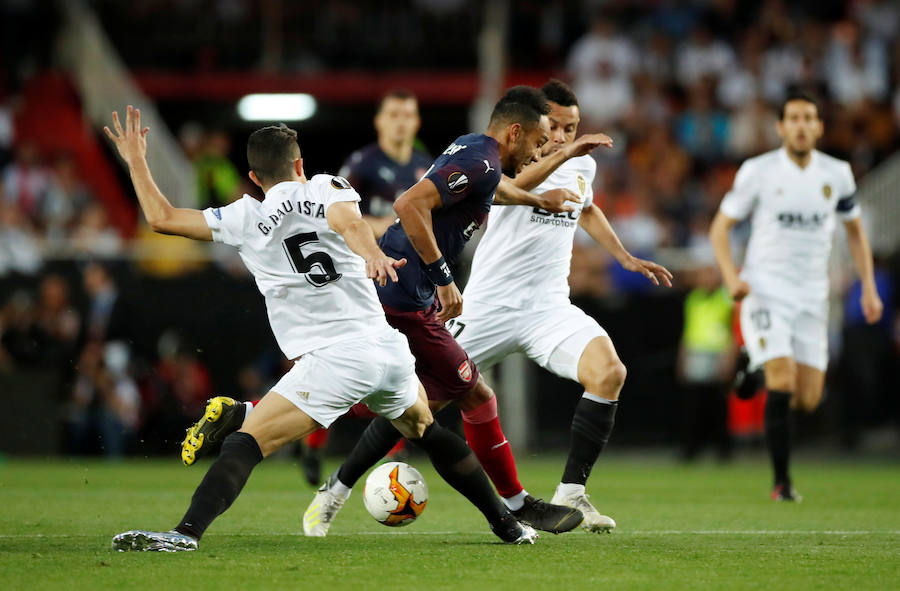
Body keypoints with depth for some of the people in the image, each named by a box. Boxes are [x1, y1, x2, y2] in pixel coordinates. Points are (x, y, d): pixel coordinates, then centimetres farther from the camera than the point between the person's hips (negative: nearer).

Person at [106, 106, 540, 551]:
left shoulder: (246, 219, 9)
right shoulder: (326, 188, 11)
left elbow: (161, 218, 11)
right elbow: (348, 221, -13)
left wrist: (135, 160, 24)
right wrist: (372, 253, -33)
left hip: (333, 363, -4)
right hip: (389, 349, 4)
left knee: (246, 442, -8)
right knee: (425, 430, 29)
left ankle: (187, 533, -28)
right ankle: (507, 523, 35)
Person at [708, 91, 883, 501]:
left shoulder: (836, 174, 3)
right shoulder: (758, 172, -6)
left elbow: (855, 231, 17)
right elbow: (720, 226, 1)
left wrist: (868, 287, 6)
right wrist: (732, 278, -15)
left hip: (810, 298, 4)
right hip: (765, 293, -4)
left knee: (808, 401, -1)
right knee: (782, 383, -19)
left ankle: (757, 363, 32)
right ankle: (781, 482, -8)